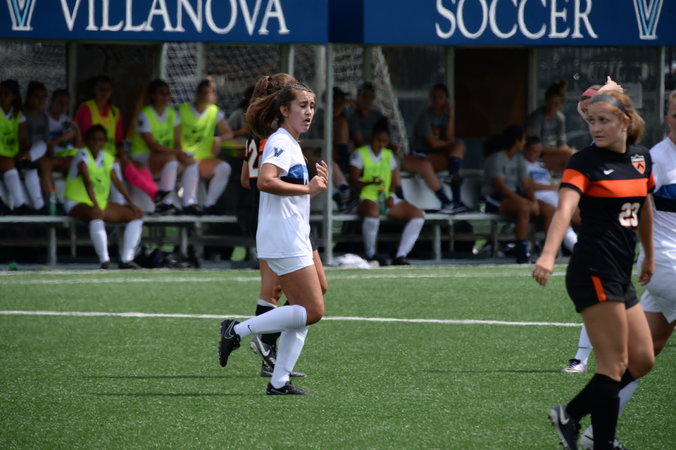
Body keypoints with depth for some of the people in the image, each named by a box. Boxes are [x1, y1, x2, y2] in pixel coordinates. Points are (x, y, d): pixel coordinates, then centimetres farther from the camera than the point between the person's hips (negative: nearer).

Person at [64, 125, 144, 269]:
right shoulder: (82, 155, -13)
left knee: (137, 214, -1)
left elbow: (116, 181, 8)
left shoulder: (107, 157, 9)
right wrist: (95, 206, -39)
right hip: (77, 203, -8)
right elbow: (87, 181, -27)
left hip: (101, 203, 8)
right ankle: (104, 261, -44)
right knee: (96, 215, -42)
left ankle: (126, 259, -6)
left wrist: (130, 202, -4)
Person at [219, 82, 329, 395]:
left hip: (294, 238, 10)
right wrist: (307, 188, -20)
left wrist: (316, 187, 9)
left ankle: (279, 382, 5)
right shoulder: (280, 142, -11)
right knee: (312, 310, -12)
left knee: (303, 313, 7)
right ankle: (239, 330, -9)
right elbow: (265, 181, -28)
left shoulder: (291, 145, 20)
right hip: (284, 240, -10)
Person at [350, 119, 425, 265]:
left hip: (386, 199, 6)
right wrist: (370, 182, -24)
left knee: (418, 215, -13)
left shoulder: (389, 155, 19)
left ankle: (400, 256, -15)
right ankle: (370, 255, -23)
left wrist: (391, 196, -3)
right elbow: (353, 179, -5)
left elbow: (393, 180, 18)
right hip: (368, 198, -6)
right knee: (373, 212, -43)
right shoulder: (359, 154, 3)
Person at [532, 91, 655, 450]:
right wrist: (548, 255, -41)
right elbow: (565, 208, -26)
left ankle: (569, 415, 15)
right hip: (594, 273, -8)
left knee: (642, 361, 7)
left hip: (620, 278, 8)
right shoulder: (585, 161, -10)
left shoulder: (641, 158, 10)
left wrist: (649, 256, 34)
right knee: (614, 363, -8)